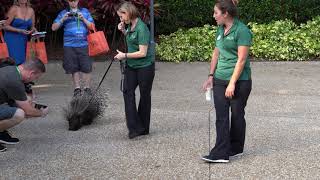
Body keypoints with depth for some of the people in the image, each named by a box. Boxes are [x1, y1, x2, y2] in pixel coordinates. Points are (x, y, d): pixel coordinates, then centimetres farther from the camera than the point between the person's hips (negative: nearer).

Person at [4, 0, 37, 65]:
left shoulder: (31, 10, 5)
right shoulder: (14, 9, -10)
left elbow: (32, 27, 16)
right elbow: (6, 26, -9)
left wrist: (34, 30, -7)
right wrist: (20, 31, -19)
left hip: (23, 39, 5)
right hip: (12, 39, -5)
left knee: (22, 60, -2)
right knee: (16, 61, -16)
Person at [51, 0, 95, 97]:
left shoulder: (85, 11, 11)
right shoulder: (63, 13, 10)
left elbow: (92, 26, 7)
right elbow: (54, 28, 5)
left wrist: (83, 18, -7)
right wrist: (63, 19, -8)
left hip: (83, 44, 0)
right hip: (69, 45, 0)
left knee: (86, 67, -5)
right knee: (74, 68, 4)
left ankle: (87, 87, 7)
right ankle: (77, 88, 16)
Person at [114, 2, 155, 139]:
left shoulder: (141, 28, -19)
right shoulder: (130, 26, 5)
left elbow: (142, 52, -22)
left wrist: (125, 55, -14)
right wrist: (123, 31, 8)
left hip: (144, 67, -7)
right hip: (131, 66, 7)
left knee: (144, 96, 7)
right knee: (127, 91, -9)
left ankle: (143, 128, 20)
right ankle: (135, 127, -8)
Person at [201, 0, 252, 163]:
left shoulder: (241, 31, -14)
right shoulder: (220, 29, 10)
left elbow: (241, 60, -17)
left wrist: (232, 83, -19)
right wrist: (211, 76, 12)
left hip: (239, 81, -7)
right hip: (220, 80, 7)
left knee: (237, 115, 7)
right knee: (221, 116, 0)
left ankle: (235, 148, 23)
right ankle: (221, 153, 0)